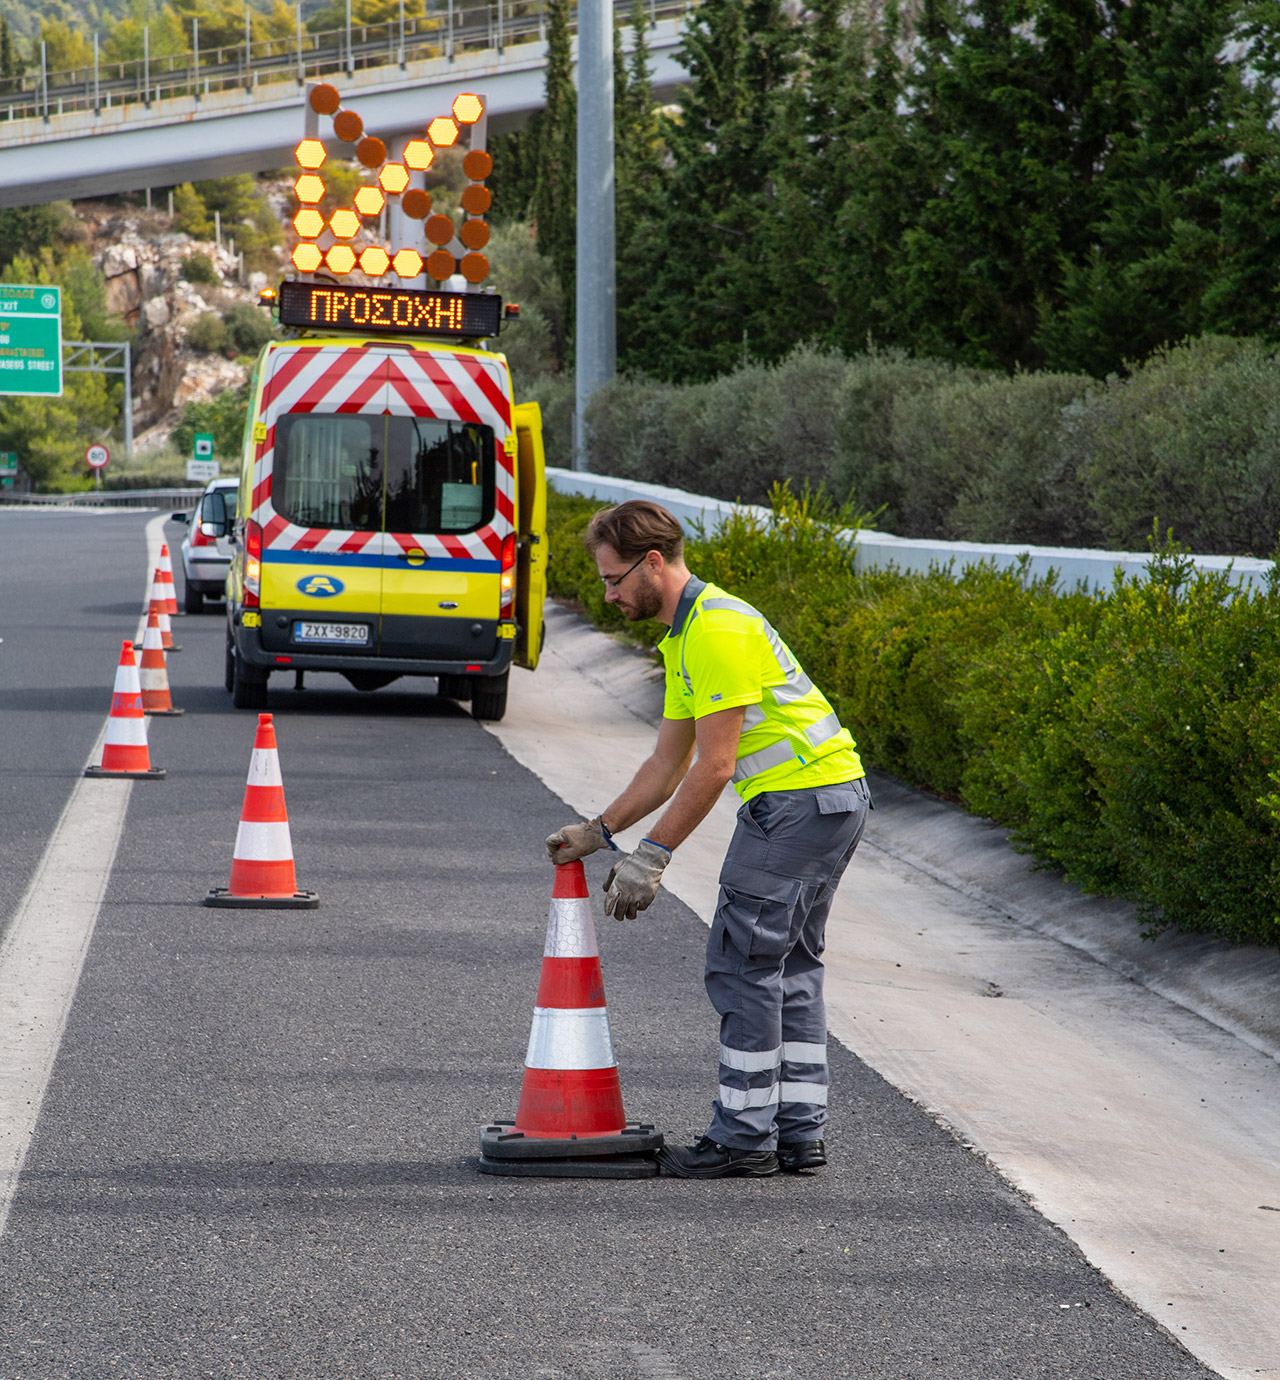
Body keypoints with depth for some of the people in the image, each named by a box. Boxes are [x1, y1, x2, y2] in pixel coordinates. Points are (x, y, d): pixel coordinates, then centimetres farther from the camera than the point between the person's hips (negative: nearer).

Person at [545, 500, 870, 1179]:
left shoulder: (717, 627, -16)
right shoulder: (683, 635, 17)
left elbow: (715, 766, -18)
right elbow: (668, 765, 20)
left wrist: (652, 855, -14)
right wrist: (598, 832, 16)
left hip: (797, 801, -10)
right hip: (834, 796, 10)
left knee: (743, 961, -5)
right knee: (789, 963, 13)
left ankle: (744, 1137, -2)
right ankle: (799, 1132, 15)